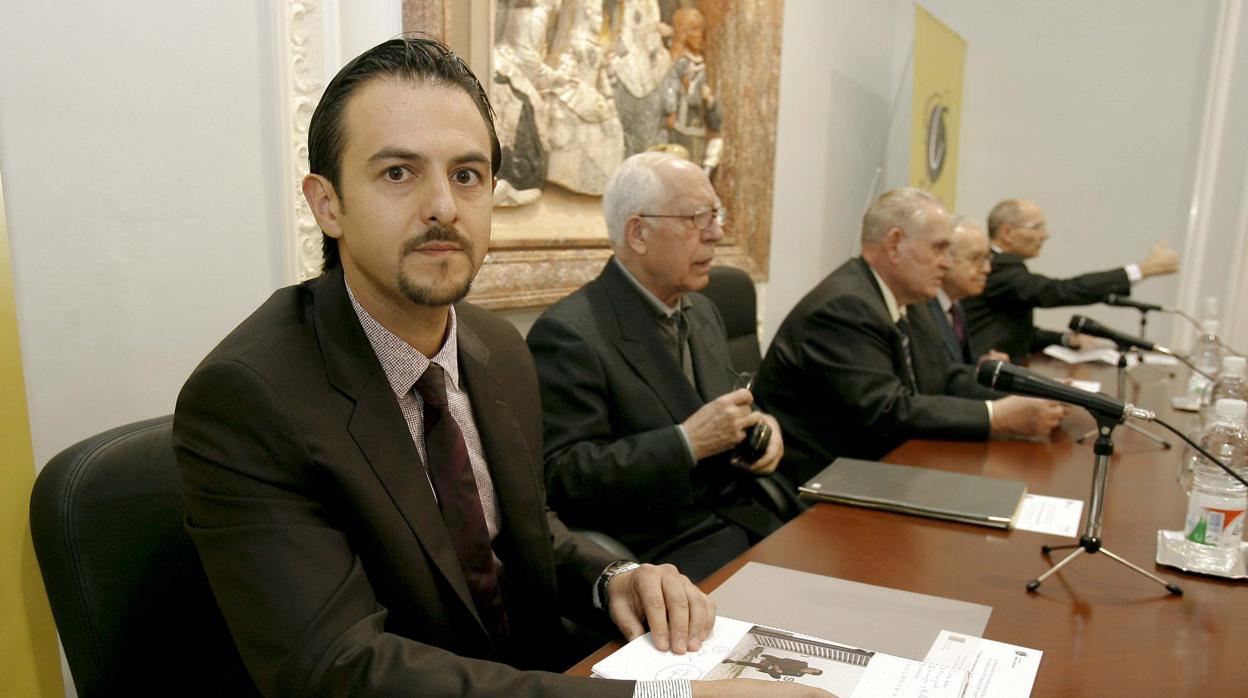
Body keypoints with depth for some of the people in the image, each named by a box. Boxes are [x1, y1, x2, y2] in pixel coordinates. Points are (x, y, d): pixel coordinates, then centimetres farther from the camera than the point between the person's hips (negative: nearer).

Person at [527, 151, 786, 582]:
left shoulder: (703, 311, 11)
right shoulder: (568, 333, -15)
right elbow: (565, 479, -19)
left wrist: (759, 425, 0)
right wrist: (687, 442, -23)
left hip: (746, 525, 8)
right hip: (662, 552, -8)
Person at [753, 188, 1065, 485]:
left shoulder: (905, 301, 9)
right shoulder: (844, 308, -21)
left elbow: (949, 377, 11)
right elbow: (888, 413, -26)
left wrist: (1017, 399, -6)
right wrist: (995, 417, -23)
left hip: (869, 466, 9)